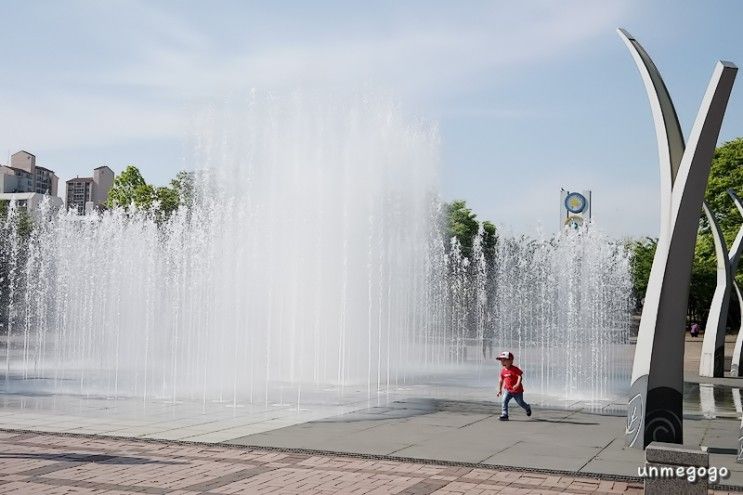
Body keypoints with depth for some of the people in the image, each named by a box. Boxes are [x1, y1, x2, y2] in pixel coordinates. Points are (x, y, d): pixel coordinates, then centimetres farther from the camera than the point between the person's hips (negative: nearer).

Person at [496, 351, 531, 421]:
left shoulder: (514, 369, -20)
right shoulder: (503, 370, -1)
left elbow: (520, 376, -25)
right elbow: (501, 380, 11)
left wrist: (517, 384, -39)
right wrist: (500, 389, 14)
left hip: (517, 390, -5)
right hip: (508, 390, 5)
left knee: (520, 402, 12)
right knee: (504, 401, -14)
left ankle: (528, 408, 44)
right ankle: (504, 415, -12)